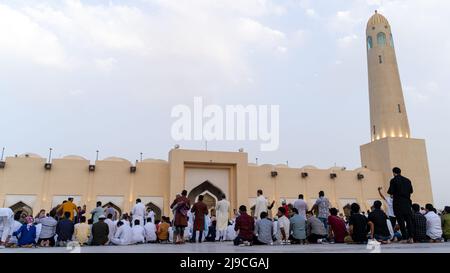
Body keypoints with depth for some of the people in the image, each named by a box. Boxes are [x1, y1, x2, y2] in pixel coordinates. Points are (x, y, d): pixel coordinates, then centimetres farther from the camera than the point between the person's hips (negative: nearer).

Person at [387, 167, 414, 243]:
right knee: (409, 219, 9)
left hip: (398, 203, -5)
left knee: (401, 220, -2)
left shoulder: (393, 180, -7)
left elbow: (390, 191, -9)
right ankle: (411, 237, 6)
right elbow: (411, 191, 13)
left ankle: (404, 238, -3)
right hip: (407, 202, 5)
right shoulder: (407, 180, 9)